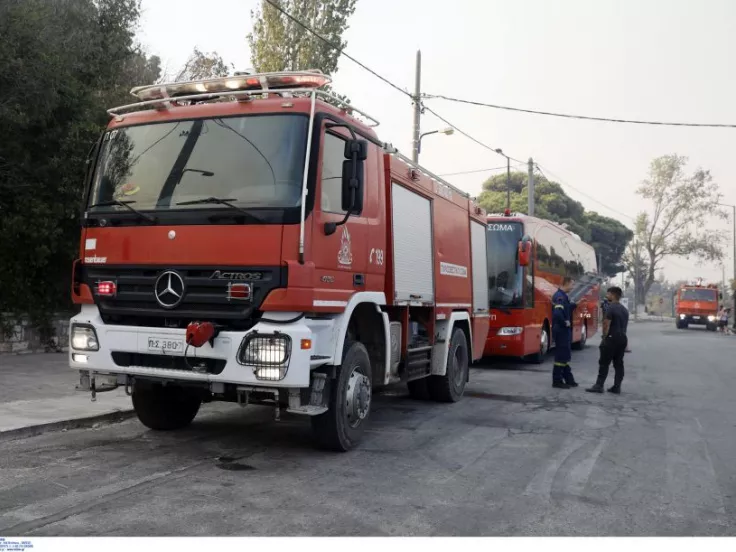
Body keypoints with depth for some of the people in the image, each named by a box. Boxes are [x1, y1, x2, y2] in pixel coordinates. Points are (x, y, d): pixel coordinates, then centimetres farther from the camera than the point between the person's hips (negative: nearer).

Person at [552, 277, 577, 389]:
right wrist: (565, 322, -21)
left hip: (565, 330, 10)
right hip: (561, 330, -10)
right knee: (561, 356, -3)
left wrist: (576, 304, 14)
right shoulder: (559, 296, -20)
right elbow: (557, 313, -33)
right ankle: (557, 381, 4)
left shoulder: (563, 295, 12)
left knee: (565, 355, 16)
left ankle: (568, 379, 25)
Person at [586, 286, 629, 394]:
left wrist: (604, 338, -7)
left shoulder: (610, 308, -12)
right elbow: (625, 326, 18)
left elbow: (606, 325, -16)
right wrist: (626, 344, 21)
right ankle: (617, 387, 9)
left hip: (612, 338, -8)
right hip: (623, 339, 8)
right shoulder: (624, 310, 15)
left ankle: (599, 385, -5)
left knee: (604, 363, -5)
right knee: (618, 363, 9)